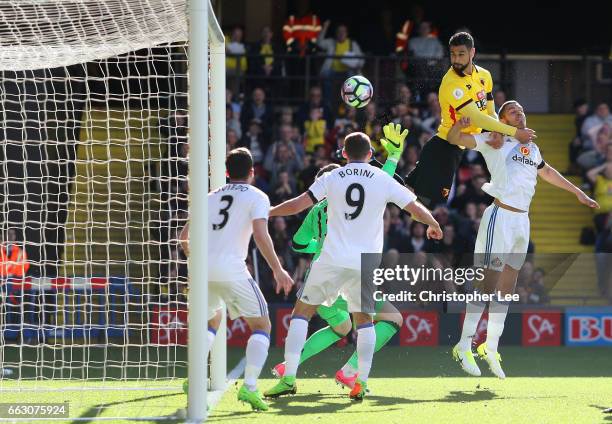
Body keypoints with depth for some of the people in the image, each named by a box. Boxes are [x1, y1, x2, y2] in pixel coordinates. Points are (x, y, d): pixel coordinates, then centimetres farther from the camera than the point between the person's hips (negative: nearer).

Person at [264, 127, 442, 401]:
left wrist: (267, 212, 13)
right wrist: (433, 225, 30)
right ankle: (362, 382, 5)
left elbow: (298, 204, -3)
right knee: (364, 319, 18)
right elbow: (416, 208, 9)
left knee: (301, 312, 8)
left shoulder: (332, 178, 3)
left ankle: (289, 378, -2)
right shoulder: (383, 180, 5)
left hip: (333, 259, -1)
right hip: (366, 263, 1)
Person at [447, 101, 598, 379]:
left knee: (506, 287, 10)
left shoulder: (532, 147, 18)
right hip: (500, 217, -7)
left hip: (522, 221, 7)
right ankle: (464, 346, -6)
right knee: (487, 283, -9)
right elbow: (453, 139, -4)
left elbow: (546, 172, 36)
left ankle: (491, 346, 17)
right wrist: (460, 124, -26)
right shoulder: (494, 141, 0)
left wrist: (577, 192, 42)